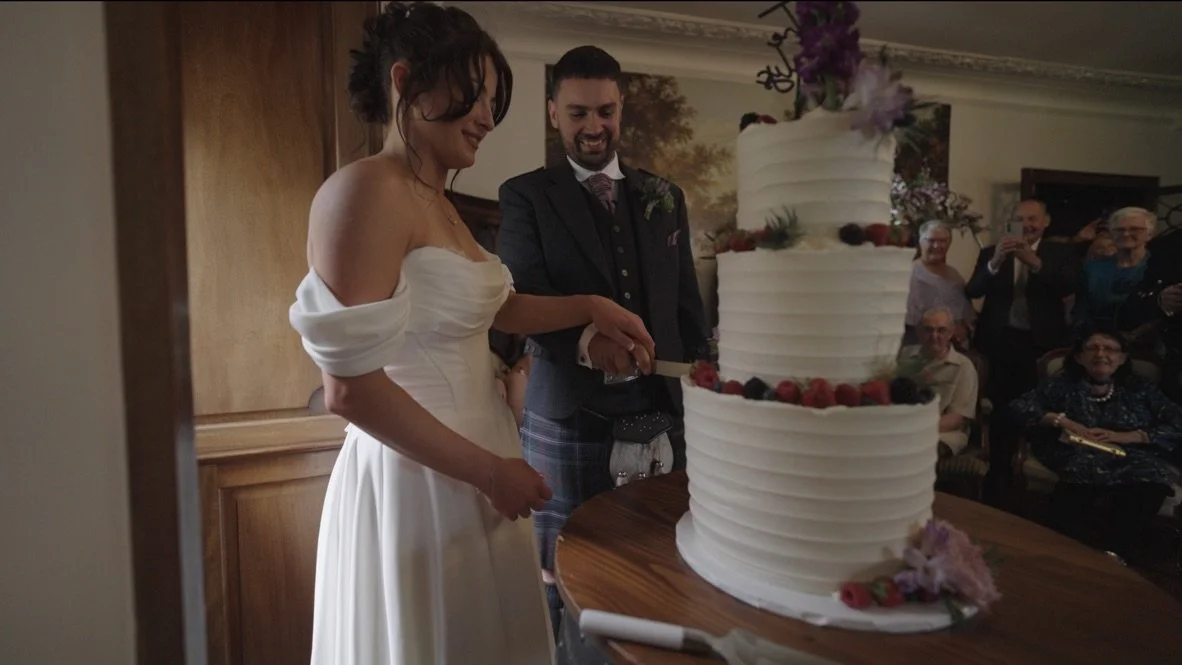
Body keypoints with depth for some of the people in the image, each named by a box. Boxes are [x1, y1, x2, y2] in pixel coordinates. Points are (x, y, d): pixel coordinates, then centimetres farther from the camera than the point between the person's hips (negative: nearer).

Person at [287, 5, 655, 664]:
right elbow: (350, 388, -23)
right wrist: (491, 471, -16)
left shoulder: (438, 201, 11)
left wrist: (588, 306, 9)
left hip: (470, 474, 9)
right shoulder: (366, 190, -18)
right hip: (417, 483, -9)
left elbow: (489, 306, 22)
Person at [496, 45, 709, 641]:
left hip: (662, 414, 3)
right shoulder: (526, 196, 1)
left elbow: (688, 305, 14)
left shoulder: (665, 197, 13)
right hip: (568, 421, -3)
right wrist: (584, 336, -31)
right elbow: (523, 298, -12)